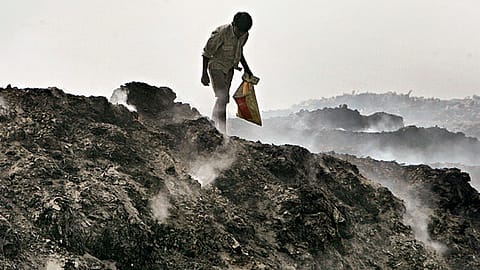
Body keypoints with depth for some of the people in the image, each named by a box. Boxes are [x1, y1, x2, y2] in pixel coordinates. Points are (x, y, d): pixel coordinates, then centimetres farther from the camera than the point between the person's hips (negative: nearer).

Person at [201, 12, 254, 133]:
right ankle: (216, 124, -11)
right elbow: (207, 52, -17)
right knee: (222, 96, -18)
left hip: (229, 68, 6)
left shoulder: (244, 35, -6)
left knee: (225, 98, 8)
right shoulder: (222, 33, -26)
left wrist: (246, 68, 20)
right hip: (217, 66, -6)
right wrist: (204, 74, -17)